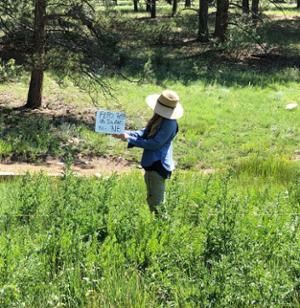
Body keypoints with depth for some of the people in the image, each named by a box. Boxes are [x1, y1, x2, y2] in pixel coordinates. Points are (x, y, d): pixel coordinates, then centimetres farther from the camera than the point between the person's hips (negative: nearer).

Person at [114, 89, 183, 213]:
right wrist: (125, 133, -1)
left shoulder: (169, 124, -23)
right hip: (151, 163, 10)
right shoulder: (158, 119, 7)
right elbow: (144, 133, 14)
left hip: (159, 165, -10)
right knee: (151, 200, 22)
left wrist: (130, 139, -17)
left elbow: (155, 143, -22)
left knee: (156, 202, -3)